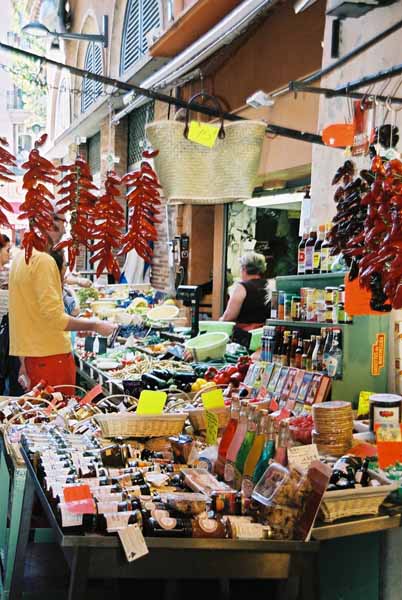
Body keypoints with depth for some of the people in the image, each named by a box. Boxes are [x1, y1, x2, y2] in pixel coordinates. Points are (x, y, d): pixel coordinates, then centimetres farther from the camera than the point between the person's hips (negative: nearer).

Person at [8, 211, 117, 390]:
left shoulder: (20, 257, 14)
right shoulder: (43, 260, -15)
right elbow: (55, 317, -21)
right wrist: (94, 325, -12)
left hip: (29, 354, 9)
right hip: (51, 355, -9)